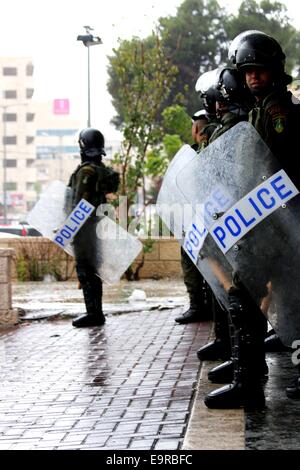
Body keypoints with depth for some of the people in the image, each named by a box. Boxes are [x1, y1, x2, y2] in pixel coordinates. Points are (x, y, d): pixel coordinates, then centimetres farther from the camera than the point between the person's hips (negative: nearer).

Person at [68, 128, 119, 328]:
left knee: (85, 270, -6)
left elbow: (79, 202, -19)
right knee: (94, 269, 14)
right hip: (98, 224, 9)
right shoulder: (105, 171, 12)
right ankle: (97, 312, 19)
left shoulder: (86, 171, -16)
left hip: (85, 225, -9)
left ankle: (93, 313, -7)